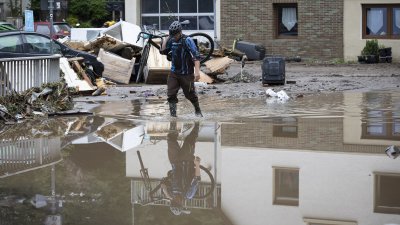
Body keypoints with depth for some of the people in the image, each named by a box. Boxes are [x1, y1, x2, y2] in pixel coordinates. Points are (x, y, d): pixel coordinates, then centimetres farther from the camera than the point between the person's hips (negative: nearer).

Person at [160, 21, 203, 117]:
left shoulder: (187, 40, -16)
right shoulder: (172, 40, 4)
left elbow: (196, 56, -23)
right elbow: (163, 51, 13)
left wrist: (197, 71, -34)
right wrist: (167, 38, 2)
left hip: (187, 74, -5)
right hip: (174, 73, 5)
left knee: (190, 94, 7)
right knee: (171, 95, -5)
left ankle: (198, 111, 31)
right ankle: (173, 114, 3)